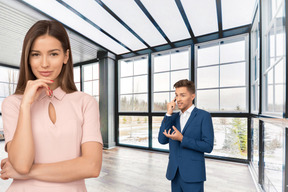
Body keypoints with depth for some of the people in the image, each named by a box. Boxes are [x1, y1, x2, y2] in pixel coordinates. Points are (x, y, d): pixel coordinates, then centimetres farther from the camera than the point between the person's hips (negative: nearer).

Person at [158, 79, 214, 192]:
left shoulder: (203, 116, -8)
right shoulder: (174, 117, 7)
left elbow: (208, 147, -12)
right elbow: (162, 140, -4)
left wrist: (182, 139, -22)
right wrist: (168, 114, -11)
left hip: (193, 175, -4)